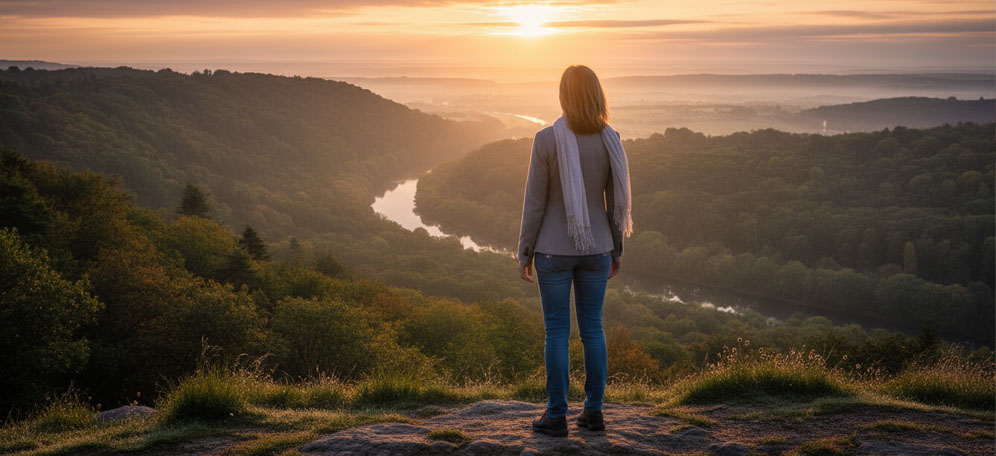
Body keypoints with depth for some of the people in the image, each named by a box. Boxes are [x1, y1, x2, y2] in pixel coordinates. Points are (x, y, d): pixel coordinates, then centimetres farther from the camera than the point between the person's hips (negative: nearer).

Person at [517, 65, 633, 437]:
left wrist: (524, 253, -2)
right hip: (595, 248, 3)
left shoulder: (546, 139, -15)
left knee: (556, 330, 5)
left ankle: (556, 416, 11)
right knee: (591, 327, 15)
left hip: (554, 249, -3)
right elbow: (617, 201, 1)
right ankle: (593, 411, 19)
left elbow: (534, 202, -12)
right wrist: (616, 250, 14)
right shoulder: (610, 140, -5)